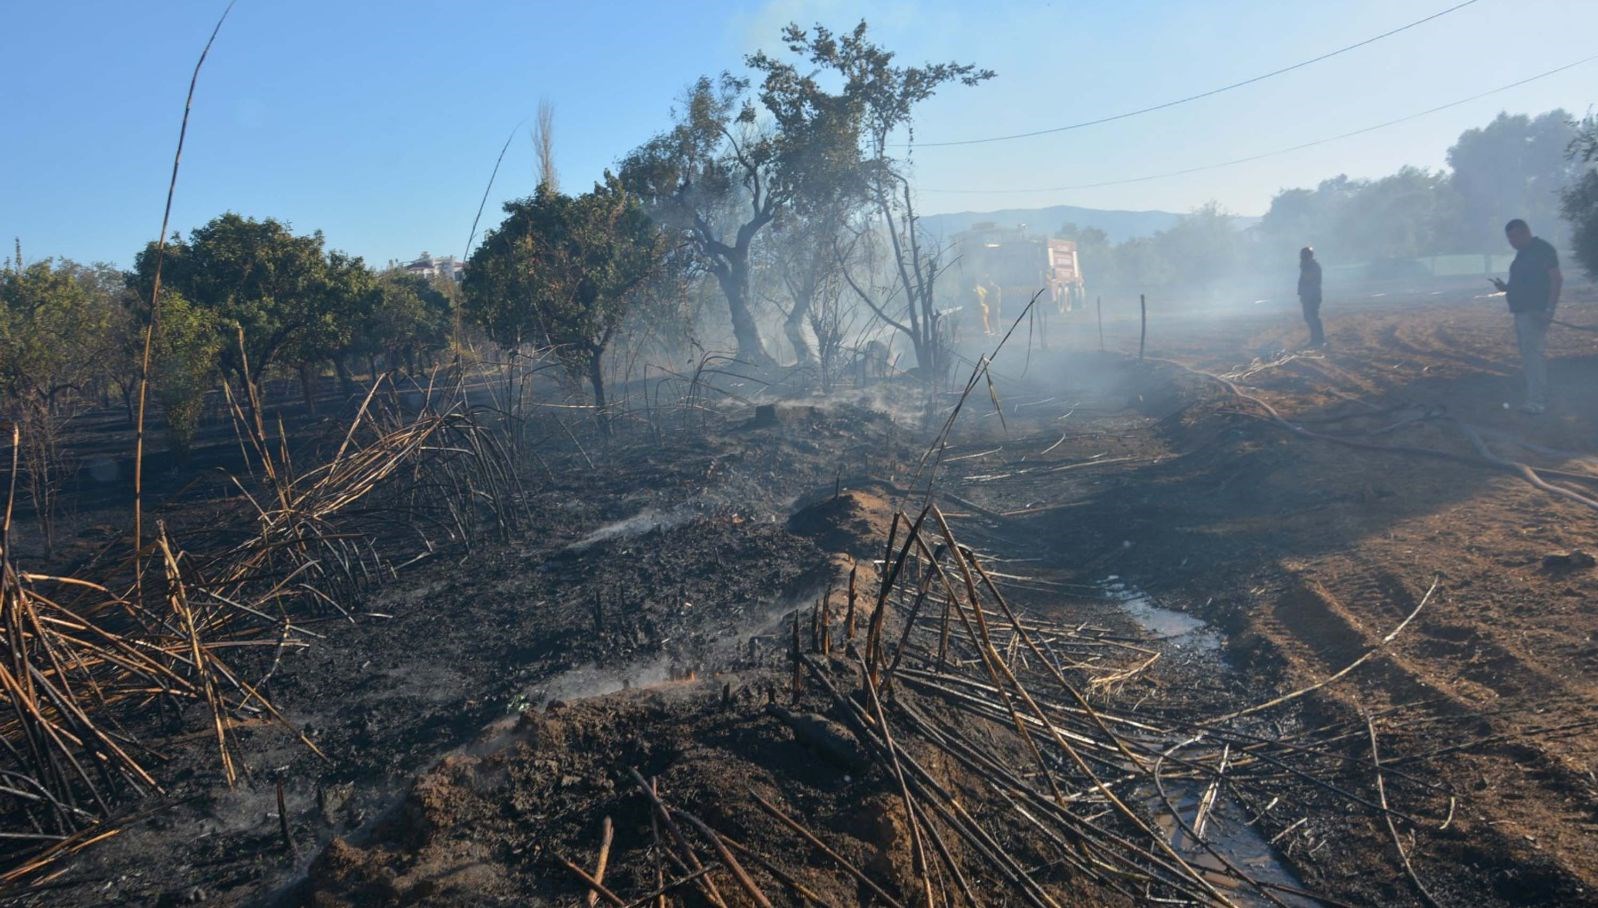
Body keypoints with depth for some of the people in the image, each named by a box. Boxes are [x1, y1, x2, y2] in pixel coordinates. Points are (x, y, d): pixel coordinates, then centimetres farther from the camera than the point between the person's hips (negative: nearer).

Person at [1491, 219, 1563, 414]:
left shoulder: (1543, 249, -10)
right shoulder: (1522, 253, 18)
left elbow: (1557, 279, -16)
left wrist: (1549, 309, -22)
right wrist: (1506, 287, 8)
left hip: (1535, 312, -10)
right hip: (1521, 311, 10)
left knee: (1534, 355, -12)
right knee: (1528, 357, 11)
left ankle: (1538, 401, -12)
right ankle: (1534, 399, 16)